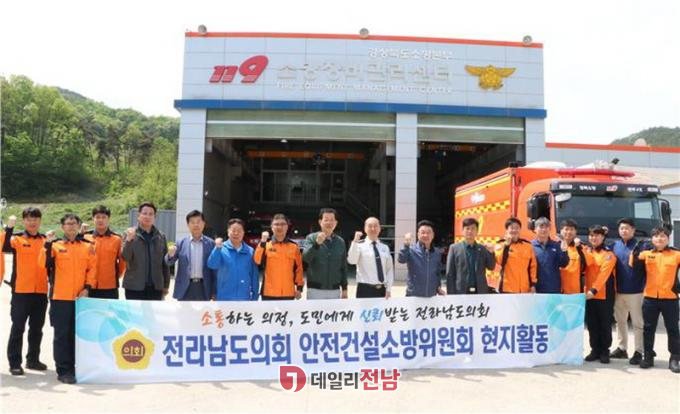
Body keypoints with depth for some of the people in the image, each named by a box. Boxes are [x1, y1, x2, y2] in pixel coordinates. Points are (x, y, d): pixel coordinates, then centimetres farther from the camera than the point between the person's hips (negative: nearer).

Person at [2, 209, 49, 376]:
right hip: (21, 291, -3)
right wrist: (9, 228, -30)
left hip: (41, 292, 4)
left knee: (37, 329, 12)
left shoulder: (46, 240, 10)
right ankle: (14, 363, 8)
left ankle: (33, 359, 24)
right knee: (17, 328, 1)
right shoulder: (17, 238, 0)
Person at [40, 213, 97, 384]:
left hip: (80, 298, 2)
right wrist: (48, 244, -21)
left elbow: (92, 269, 7)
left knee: (77, 334, 8)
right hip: (60, 298, -2)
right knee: (62, 335, 0)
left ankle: (74, 368, 20)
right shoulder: (55, 245, 4)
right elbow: (44, 263, -11)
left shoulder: (88, 247, 9)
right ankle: (63, 370, 6)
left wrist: (87, 287, -4)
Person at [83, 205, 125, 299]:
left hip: (110, 288, -1)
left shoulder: (117, 239, 2)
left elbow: (123, 261, 9)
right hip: (90, 288, 1)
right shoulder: (86, 238, 3)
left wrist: (116, 276, 8)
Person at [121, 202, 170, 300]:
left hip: (155, 287, 3)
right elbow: (125, 257, -12)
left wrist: (166, 285, 9)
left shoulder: (161, 237, 8)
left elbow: (165, 263, 11)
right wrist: (129, 240, -28)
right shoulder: (130, 234, 0)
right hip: (134, 286, -3)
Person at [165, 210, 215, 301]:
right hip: (185, 288, 0)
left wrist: (214, 291, -1)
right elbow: (169, 262, 1)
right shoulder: (181, 243, 3)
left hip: (203, 288, 0)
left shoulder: (211, 243, 1)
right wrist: (170, 255, -24)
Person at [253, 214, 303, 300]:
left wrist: (299, 287, 4)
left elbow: (298, 267, 8)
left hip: (288, 293, 1)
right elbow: (257, 260, -16)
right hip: (269, 292, -1)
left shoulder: (294, 246, 4)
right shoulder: (266, 245, 0)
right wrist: (263, 242, -23)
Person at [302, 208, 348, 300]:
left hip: (335, 290, 3)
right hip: (315, 290, -3)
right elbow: (305, 258, -15)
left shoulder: (340, 242, 9)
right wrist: (317, 244, -30)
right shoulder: (311, 238, 0)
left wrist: (344, 289, 12)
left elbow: (343, 267, 13)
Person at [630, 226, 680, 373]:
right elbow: (632, 263, -7)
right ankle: (648, 357, 18)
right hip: (650, 298, 1)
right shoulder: (646, 254, 4)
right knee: (648, 329, 8)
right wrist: (636, 250, -20)